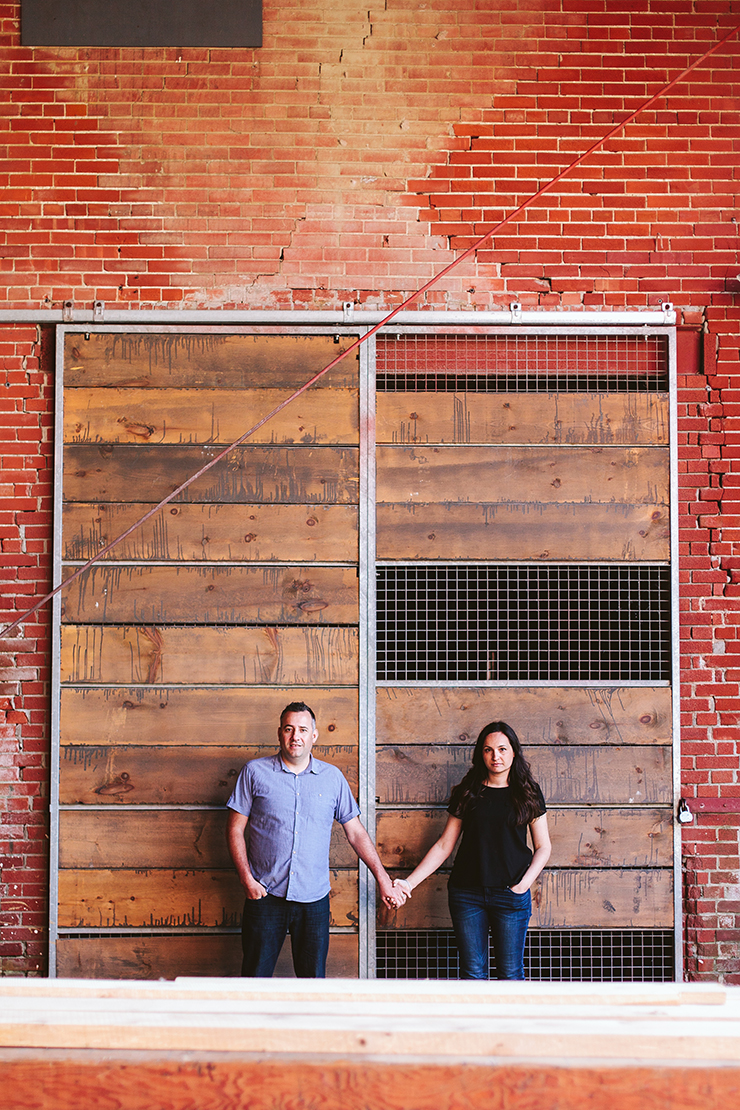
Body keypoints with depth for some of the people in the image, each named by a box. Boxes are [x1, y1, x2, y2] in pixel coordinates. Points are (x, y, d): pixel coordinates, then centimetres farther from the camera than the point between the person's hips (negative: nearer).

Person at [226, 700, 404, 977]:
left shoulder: (332, 778, 7)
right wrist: (246, 878, -7)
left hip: (314, 900, 1)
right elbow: (235, 829, 3)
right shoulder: (255, 772, 2)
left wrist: (383, 880, 7)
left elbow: (356, 833, 11)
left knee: (313, 980, 6)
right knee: (255, 978, 2)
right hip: (266, 895, -1)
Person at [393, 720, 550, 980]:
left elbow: (543, 847, 7)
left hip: (511, 896, -1)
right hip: (467, 894, 1)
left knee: (510, 973, 1)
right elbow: (444, 845, 7)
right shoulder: (468, 793, 6)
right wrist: (410, 882, -1)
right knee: (472, 973, 3)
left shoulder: (528, 794, 5)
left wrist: (524, 884, -9)